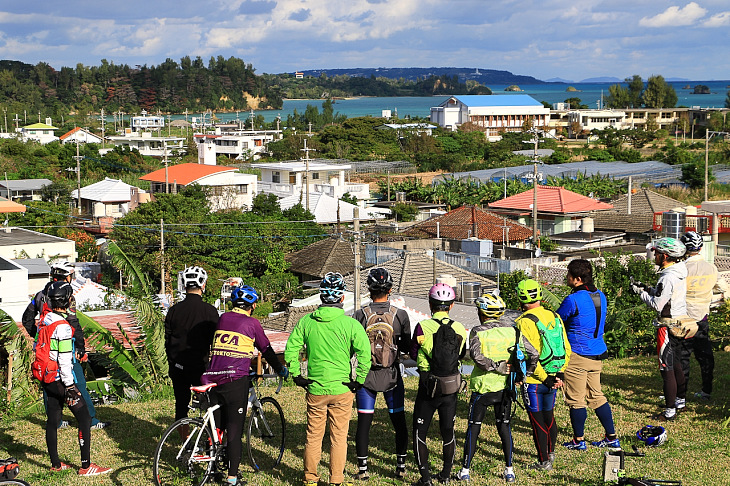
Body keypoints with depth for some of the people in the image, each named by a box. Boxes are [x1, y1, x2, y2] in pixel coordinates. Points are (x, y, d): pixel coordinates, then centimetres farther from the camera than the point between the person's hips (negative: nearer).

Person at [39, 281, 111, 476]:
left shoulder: (44, 321, 6)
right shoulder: (62, 326, -21)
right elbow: (64, 360, -23)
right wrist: (70, 387, -19)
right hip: (61, 380, -9)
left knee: (52, 420, 14)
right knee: (84, 418, -2)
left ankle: (55, 464, 22)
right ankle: (86, 465, -1)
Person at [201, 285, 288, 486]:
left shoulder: (223, 318, 15)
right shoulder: (252, 323, 2)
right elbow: (266, 350, 11)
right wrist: (280, 370, 28)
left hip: (214, 377, 5)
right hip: (236, 379, -5)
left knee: (217, 426, 17)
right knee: (234, 430, -1)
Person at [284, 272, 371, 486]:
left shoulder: (306, 322, -3)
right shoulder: (350, 324, -11)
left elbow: (290, 350, -2)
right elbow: (365, 353, -18)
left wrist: (296, 375, 7)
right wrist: (359, 380, -6)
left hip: (315, 388, 2)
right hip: (342, 389, -2)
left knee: (313, 436, 14)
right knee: (339, 437, 9)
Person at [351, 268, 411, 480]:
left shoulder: (360, 315, -11)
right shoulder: (400, 315, -9)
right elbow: (407, 348, -1)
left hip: (366, 375, 0)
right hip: (392, 375, 1)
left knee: (364, 423, 7)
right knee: (399, 421, 14)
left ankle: (362, 469, 11)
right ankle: (401, 466, 18)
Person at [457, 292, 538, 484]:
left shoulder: (478, 332, -10)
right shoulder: (512, 330, 0)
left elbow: (476, 355, -28)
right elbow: (533, 354, -3)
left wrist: (496, 366, -19)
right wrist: (523, 375, 6)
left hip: (482, 387, -3)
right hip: (505, 388, 3)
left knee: (473, 428, 7)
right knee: (504, 427, 15)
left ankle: (465, 470, 11)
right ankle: (509, 470, 16)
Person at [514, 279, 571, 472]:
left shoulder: (524, 322, -18)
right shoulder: (554, 317, 2)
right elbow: (566, 349, 5)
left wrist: (545, 378, -14)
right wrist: (560, 373, 6)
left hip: (533, 381, -6)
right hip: (553, 378, 6)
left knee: (537, 420, 4)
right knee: (549, 415, 22)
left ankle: (544, 461, 10)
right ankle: (551, 452, 37)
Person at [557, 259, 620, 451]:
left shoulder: (573, 300, -17)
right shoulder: (601, 296, 7)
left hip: (578, 355, -8)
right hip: (598, 353, 8)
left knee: (576, 399, 4)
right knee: (596, 396, 16)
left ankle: (579, 440, 12)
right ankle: (612, 438, 18)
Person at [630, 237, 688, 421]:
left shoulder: (668, 277, -22)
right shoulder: (680, 273, 8)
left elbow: (657, 304, -21)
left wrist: (640, 292, -9)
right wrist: (647, 289, 10)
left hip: (668, 326, -10)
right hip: (680, 321, 10)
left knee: (667, 368, -5)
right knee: (675, 364, 21)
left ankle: (670, 411, -2)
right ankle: (680, 401, 33)